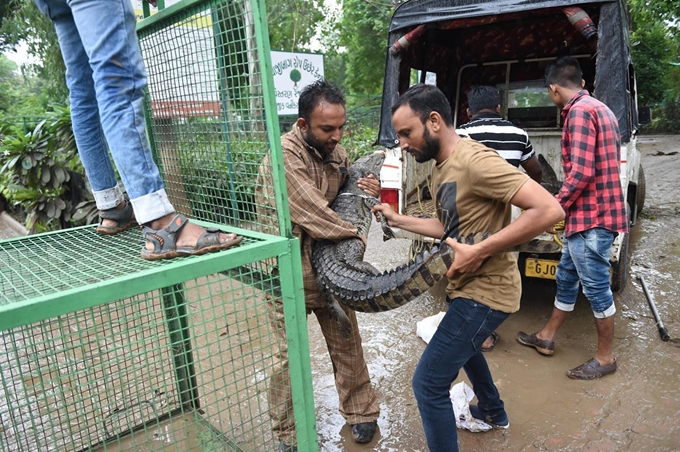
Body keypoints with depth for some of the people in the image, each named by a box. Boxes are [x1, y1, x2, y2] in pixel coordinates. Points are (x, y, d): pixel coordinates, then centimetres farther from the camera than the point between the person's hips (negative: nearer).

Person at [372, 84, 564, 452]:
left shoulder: (474, 160, -25)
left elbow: (549, 210, -29)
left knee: (428, 384, -7)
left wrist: (478, 251, -30)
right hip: (467, 285, 11)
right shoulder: (440, 167, 5)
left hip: (486, 290, -11)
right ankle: (492, 412, 60)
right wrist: (398, 220, 9)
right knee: (463, 346, 34)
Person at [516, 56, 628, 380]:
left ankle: (605, 358, 18)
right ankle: (546, 337, 32)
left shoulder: (579, 111, -16)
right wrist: (565, 207, 21)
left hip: (591, 216, -10)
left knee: (596, 287, 2)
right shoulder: (598, 108, 16)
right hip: (589, 214, 10)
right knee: (567, 278, 18)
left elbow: (581, 173, -23)